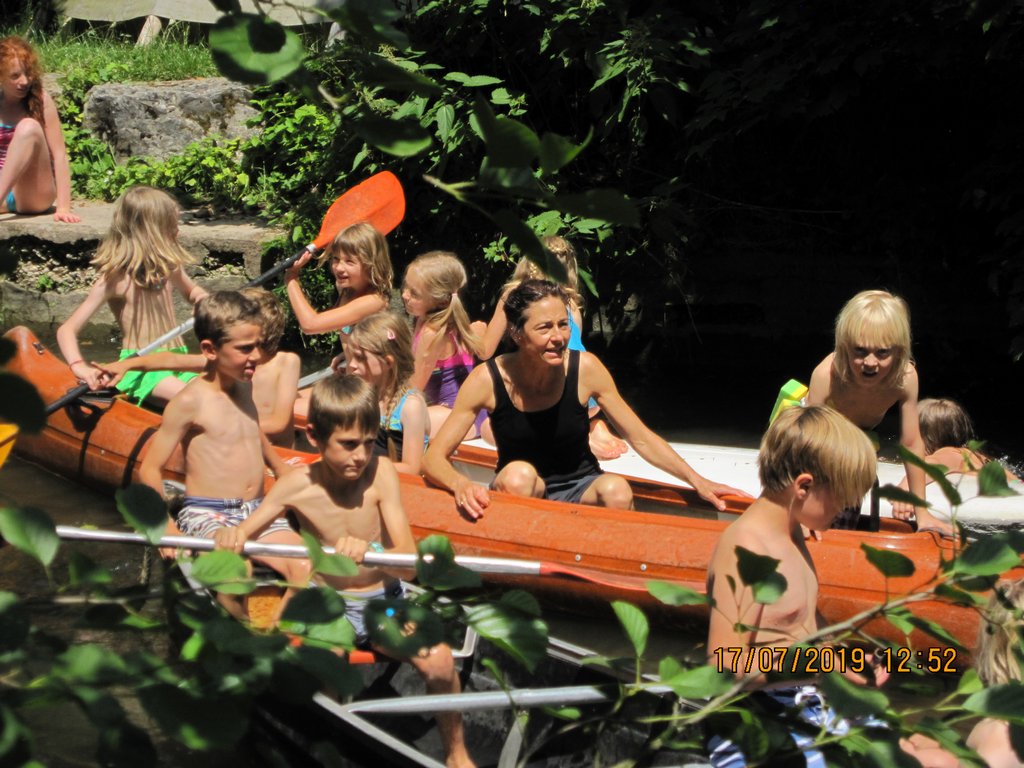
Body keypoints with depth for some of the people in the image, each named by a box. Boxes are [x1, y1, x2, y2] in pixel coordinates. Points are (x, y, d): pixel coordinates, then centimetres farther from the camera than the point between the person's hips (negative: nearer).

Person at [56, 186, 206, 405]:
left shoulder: (169, 269, 11)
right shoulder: (114, 280, -7)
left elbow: (191, 290, 36)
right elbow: (66, 330, -12)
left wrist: (203, 301, 11)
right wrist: (80, 367, -31)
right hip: (140, 368, -6)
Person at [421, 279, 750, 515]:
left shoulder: (584, 368, -14)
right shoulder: (487, 380, -17)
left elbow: (641, 438, -6)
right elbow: (434, 457, -17)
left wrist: (697, 480, -15)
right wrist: (461, 485, -40)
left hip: (580, 489, 1)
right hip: (518, 494, -1)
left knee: (616, 489, -30)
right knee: (519, 474, -33)